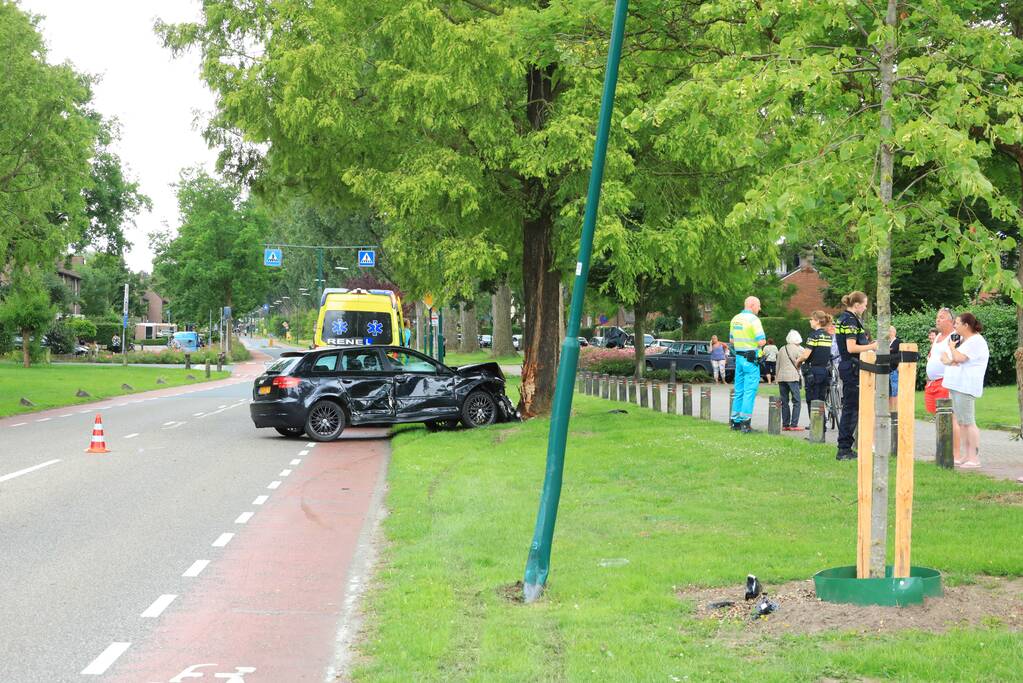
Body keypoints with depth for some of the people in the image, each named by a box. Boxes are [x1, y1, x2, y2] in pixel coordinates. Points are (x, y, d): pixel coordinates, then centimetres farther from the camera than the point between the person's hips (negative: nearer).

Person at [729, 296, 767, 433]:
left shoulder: (735, 319, 11)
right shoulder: (753, 319, -13)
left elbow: (731, 340, 21)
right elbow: (761, 341, -18)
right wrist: (763, 341, 2)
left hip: (738, 356, 8)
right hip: (751, 359, -8)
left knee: (739, 390, 13)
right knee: (750, 391, -6)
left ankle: (735, 421, 17)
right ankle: (745, 423, -8)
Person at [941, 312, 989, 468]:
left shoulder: (976, 341, -10)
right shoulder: (960, 339, 19)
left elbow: (960, 357, -20)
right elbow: (944, 356, 18)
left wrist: (952, 347, -2)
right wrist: (948, 360, -5)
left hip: (966, 388, -10)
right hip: (955, 386, 10)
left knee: (968, 422, -10)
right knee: (961, 422, 10)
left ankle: (974, 458, -9)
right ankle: (966, 456, 14)